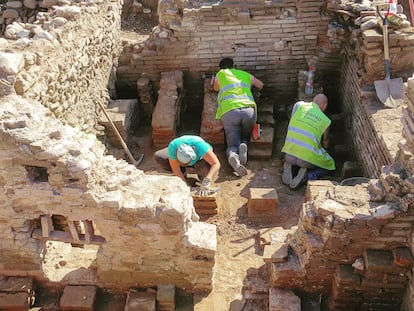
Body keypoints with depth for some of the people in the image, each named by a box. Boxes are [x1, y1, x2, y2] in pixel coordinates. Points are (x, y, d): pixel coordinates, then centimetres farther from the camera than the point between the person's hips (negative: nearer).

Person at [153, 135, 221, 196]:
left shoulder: (199, 145, -45)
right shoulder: (173, 147, -39)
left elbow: (216, 164, -44)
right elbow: (176, 170, -29)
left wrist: (206, 183, -54)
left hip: (201, 157, -3)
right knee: (158, 157, -20)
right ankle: (182, 171, 2)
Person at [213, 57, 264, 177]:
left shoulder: (220, 74, 23)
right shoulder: (246, 75, 27)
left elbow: (216, 88, 40)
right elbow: (261, 85, 37)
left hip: (229, 112, -1)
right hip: (249, 110, 1)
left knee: (232, 144, 2)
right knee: (245, 139, 21)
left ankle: (233, 155, -34)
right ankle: (243, 145, -16)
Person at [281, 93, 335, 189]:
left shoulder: (298, 105, 9)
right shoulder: (326, 121, 5)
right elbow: (325, 143, 20)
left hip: (289, 154, 4)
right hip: (308, 158, -3)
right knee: (330, 165, 23)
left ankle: (289, 165, 5)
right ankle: (308, 175, -4)